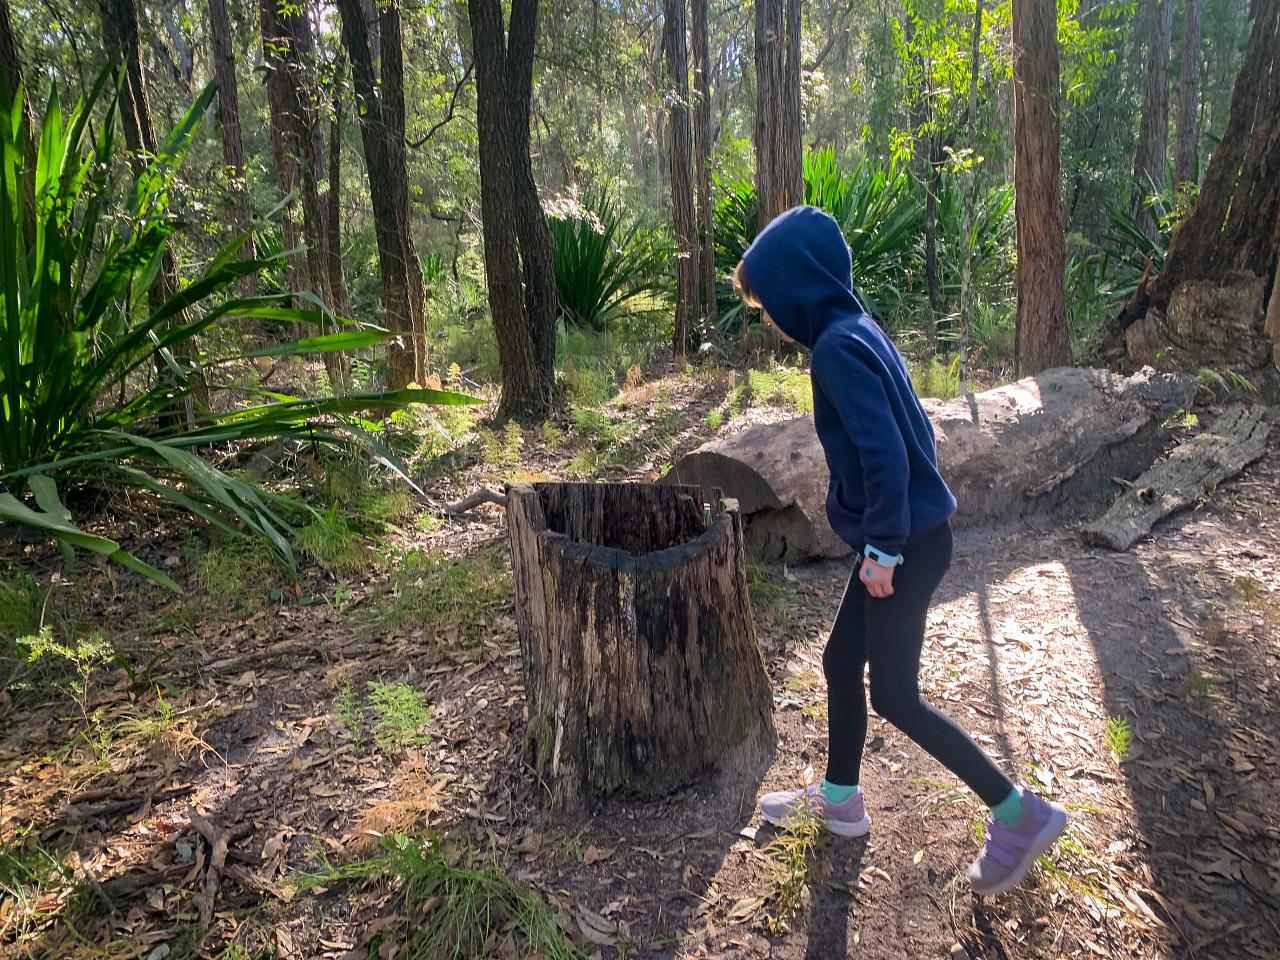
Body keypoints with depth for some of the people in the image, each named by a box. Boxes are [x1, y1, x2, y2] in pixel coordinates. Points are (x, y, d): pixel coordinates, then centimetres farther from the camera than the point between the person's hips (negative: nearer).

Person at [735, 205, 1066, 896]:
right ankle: (839, 799, 35)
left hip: (906, 547, -10)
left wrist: (884, 546, -18)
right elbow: (910, 430, 15)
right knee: (840, 661, 18)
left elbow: (885, 455, -26)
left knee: (894, 697, 4)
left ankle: (1020, 814, 17)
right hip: (910, 534, 10)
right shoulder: (859, 331, 9)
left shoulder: (836, 346, -20)